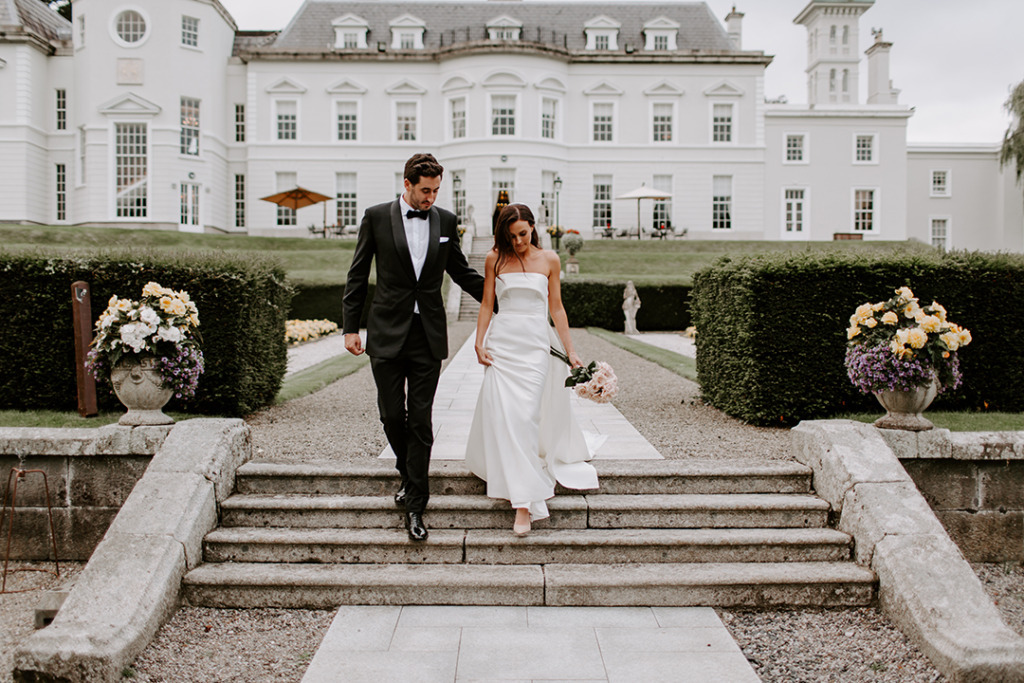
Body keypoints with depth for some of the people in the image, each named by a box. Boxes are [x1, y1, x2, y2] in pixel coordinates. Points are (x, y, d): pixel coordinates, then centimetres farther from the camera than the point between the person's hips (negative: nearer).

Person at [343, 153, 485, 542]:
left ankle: (415, 505, 8)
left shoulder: (446, 221, 6)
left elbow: (461, 272, 17)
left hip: (428, 336, 1)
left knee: (420, 421, 1)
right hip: (387, 334, 0)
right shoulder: (377, 217, 1)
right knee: (392, 415, 5)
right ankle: (409, 473, 34)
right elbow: (358, 276, 4)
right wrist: (350, 327, 0)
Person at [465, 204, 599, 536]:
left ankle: (524, 502, -4)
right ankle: (523, 492, 9)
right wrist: (479, 343, -1)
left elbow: (556, 308, 9)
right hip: (502, 341, 1)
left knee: (526, 415, -9)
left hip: (536, 343, -1)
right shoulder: (495, 259, 6)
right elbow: (486, 305, 9)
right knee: (502, 414, -6)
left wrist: (570, 350, 7)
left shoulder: (549, 259, 6)